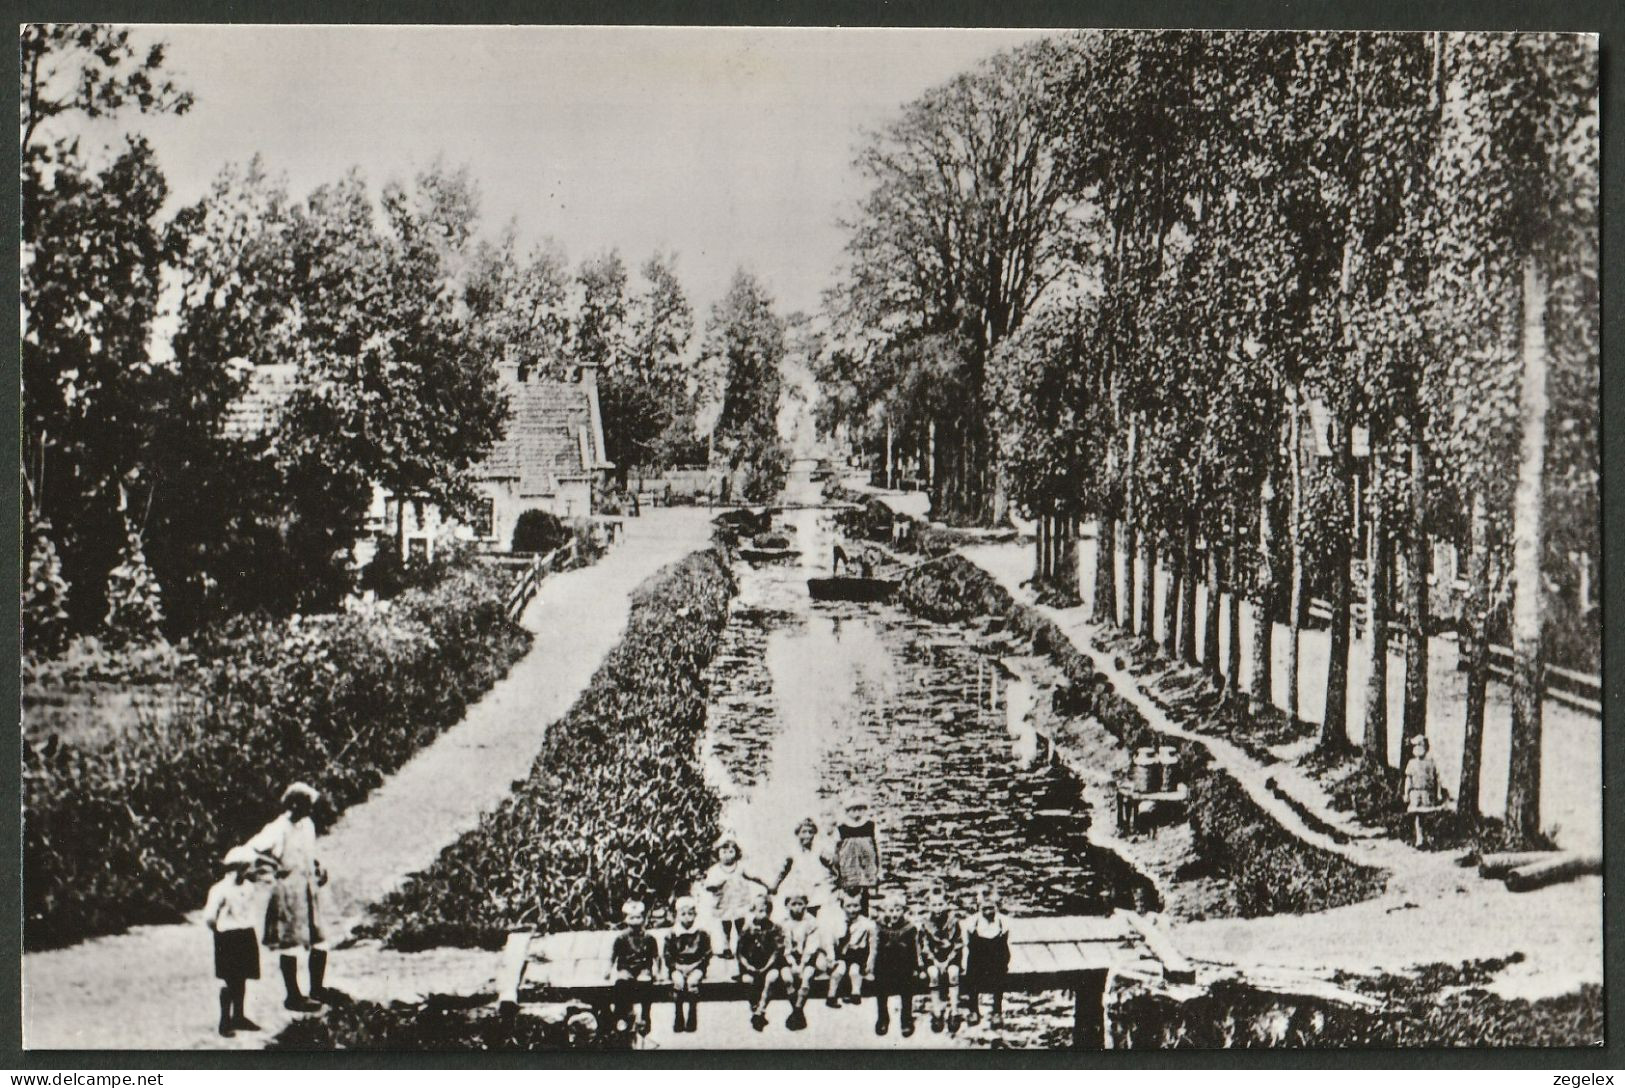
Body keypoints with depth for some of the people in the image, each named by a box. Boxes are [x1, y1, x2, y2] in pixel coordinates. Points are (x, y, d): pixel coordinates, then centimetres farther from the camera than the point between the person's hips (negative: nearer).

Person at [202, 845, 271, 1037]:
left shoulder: (248, 886, 5)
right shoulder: (220, 889, -16)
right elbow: (209, 917, -17)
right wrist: (220, 932, -5)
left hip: (247, 936, 6)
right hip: (229, 940, -6)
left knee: (242, 978, 13)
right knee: (229, 980, -3)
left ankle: (239, 1016, 24)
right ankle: (225, 1021, 5)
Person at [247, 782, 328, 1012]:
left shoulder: (307, 824, 10)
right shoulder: (278, 829, -14)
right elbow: (252, 849, -21)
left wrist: (318, 868, 9)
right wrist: (276, 867, -19)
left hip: (309, 889, 7)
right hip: (288, 891, -7)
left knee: (319, 941, 7)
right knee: (290, 942, 1)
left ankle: (317, 991, 19)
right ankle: (293, 997, 10)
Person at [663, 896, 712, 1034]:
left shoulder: (702, 934, 2)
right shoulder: (672, 935, 3)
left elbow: (707, 955, 2)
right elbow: (668, 957, 4)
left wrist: (693, 966, -10)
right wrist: (678, 966, -11)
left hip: (696, 967, -1)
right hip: (678, 968, 1)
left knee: (692, 981, -29)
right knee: (678, 982, -28)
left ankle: (693, 1017, -18)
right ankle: (678, 1017, -18)